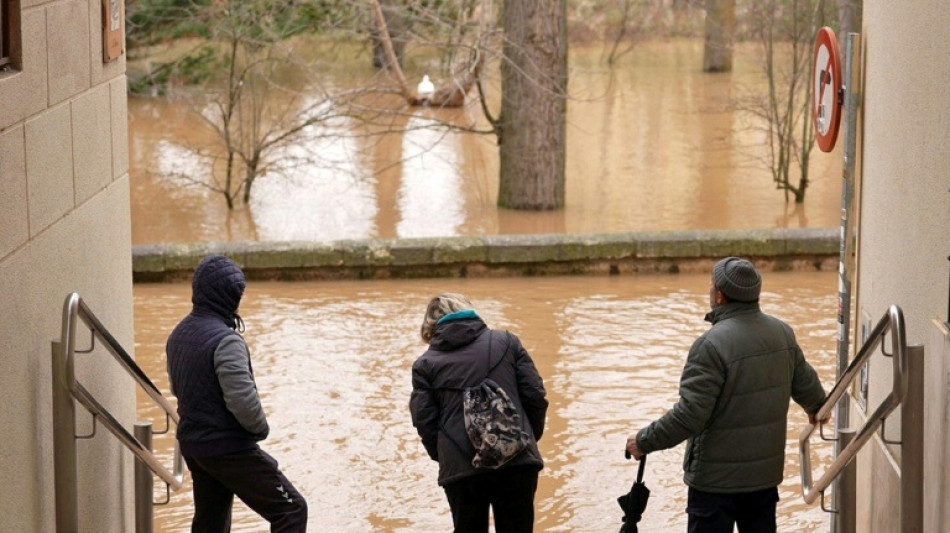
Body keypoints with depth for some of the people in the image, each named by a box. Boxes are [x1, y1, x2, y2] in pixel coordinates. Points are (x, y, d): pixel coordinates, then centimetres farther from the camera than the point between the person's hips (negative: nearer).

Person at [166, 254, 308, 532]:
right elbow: (244, 401, -25)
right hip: (229, 449, -9)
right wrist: (261, 428, -7)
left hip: (192, 444, 9)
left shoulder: (178, 335, 6)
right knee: (291, 509, -3)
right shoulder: (225, 340, -22)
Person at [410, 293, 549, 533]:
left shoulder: (425, 364, 8)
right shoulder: (507, 342, 11)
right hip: (517, 460, 1)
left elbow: (424, 421, 2)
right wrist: (529, 438, 19)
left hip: (460, 468, -1)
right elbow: (535, 396, 5)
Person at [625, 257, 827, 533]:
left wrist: (644, 441, -12)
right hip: (766, 473, 7)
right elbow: (806, 385, 17)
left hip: (717, 479, -7)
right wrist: (816, 409, 40)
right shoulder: (782, 333, 2)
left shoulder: (712, 344, -22)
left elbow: (689, 416, -24)